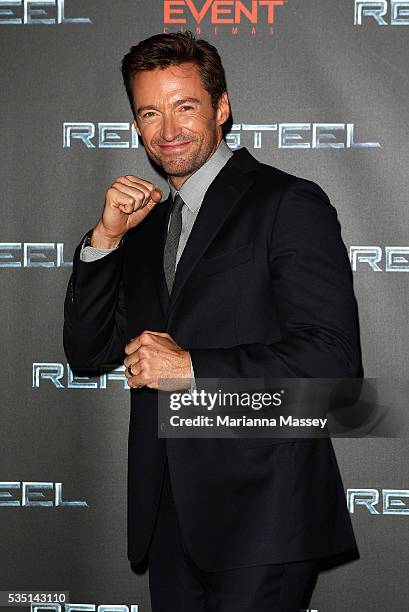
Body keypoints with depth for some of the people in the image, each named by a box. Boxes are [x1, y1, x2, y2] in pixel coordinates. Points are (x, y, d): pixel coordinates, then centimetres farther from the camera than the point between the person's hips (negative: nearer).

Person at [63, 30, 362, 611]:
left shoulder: (289, 203, -7)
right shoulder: (146, 224, 16)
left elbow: (335, 359, -15)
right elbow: (86, 352, 12)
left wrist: (191, 367, -15)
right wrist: (106, 236, -1)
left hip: (259, 513, -6)